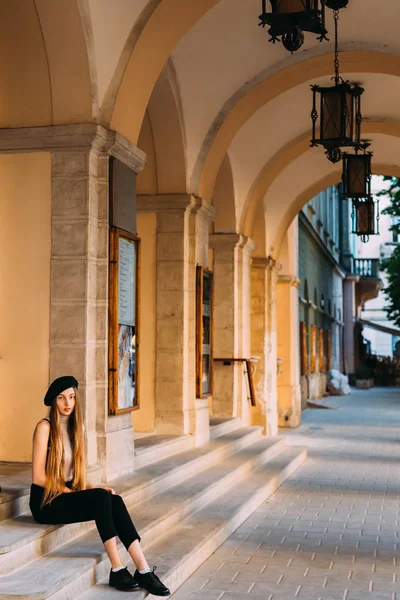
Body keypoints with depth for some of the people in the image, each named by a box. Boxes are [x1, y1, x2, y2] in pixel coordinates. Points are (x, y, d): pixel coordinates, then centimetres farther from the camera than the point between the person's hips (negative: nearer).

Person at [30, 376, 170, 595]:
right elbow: (38, 477, -14)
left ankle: (143, 570, -29)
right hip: (46, 501, -6)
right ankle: (117, 570, -29)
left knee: (115, 501, -23)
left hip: (67, 494, 6)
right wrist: (74, 492, -15)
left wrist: (93, 488, -5)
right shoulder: (45, 427, -11)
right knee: (101, 498, -30)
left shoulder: (78, 427, 10)